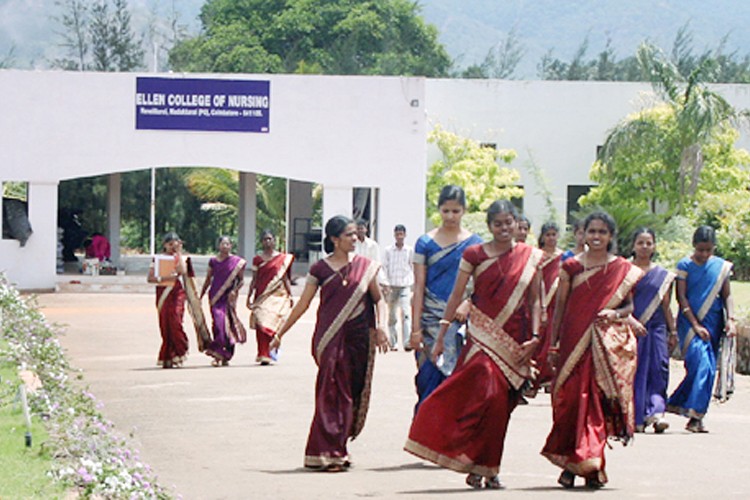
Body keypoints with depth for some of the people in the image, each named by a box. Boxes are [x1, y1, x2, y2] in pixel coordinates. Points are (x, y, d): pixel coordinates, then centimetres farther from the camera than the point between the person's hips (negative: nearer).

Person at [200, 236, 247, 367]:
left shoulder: (237, 262, 4)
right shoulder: (213, 261, 8)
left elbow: (241, 280, 5)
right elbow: (208, 280, 15)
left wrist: (235, 290, -12)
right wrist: (201, 296, 14)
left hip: (229, 297, 0)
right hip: (215, 296, 0)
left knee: (229, 323, 0)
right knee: (218, 322, -13)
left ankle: (226, 356, 11)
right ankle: (217, 355, -14)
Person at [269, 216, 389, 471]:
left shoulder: (365, 266, 7)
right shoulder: (320, 269, 2)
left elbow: (378, 299, 13)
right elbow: (302, 304, 7)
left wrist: (380, 326, -4)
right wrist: (280, 333, 8)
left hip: (359, 339, 3)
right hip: (330, 339, -3)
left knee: (354, 394, 3)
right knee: (332, 393, -8)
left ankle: (338, 449, 14)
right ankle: (327, 453, -6)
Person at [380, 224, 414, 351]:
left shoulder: (410, 251, 4)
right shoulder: (388, 251, 4)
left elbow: (413, 268, 10)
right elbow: (384, 268, 3)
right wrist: (385, 284, -7)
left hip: (405, 287, -1)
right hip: (391, 287, 1)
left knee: (406, 314, -16)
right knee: (392, 316, 6)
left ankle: (407, 342, -22)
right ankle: (393, 343, 15)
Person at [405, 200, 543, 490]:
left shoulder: (531, 258, 8)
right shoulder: (474, 255, 2)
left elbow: (534, 301, 11)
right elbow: (456, 296, 5)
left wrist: (534, 337, -1)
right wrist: (441, 336, 4)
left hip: (514, 341, 2)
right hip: (483, 336, -2)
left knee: (500, 405, 3)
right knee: (486, 394, -19)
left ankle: (488, 467, 13)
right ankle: (476, 465, -12)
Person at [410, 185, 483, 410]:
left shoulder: (474, 244, 7)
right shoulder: (426, 242, 4)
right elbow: (418, 287, 2)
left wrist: (468, 304, -14)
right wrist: (416, 328, -4)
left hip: (461, 320, 1)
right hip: (431, 319, -1)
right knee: (431, 375, -5)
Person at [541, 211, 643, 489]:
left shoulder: (623, 269, 7)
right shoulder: (571, 266, 6)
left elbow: (630, 305, 12)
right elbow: (560, 307, 9)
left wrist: (616, 314, -10)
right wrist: (553, 344, 6)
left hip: (608, 344, 0)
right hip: (574, 343, 0)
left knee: (599, 401, -4)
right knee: (571, 398, -6)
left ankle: (591, 466, 2)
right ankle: (571, 465, 1)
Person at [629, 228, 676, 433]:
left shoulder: (663, 275, 12)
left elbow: (665, 307, 16)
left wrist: (673, 332, 12)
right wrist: (632, 321, -19)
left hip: (656, 329, 2)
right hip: (631, 329, -2)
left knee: (658, 370, -11)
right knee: (634, 372, -3)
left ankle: (656, 412, -19)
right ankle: (634, 418, 4)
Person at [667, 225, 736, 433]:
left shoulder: (722, 266, 8)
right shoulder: (685, 265, -1)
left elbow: (726, 295, 12)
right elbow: (681, 297, -4)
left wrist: (730, 319, -4)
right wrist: (696, 325, -11)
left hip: (713, 324, 4)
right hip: (690, 322, -4)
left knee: (708, 370, 1)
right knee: (700, 364, -20)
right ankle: (695, 415, -19)